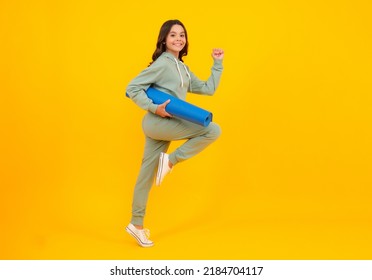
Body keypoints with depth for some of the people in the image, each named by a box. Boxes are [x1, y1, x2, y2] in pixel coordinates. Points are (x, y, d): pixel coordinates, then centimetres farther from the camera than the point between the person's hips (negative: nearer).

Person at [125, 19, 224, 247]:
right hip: (157, 123, -8)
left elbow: (208, 89, 19)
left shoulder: (183, 68, 18)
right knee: (213, 130, -15)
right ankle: (170, 160, -8)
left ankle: (137, 225, 18)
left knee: (148, 174, 11)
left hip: (165, 124, 8)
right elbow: (132, 88, -13)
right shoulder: (162, 64, -9)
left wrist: (218, 63, 17)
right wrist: (154, 108, -21)